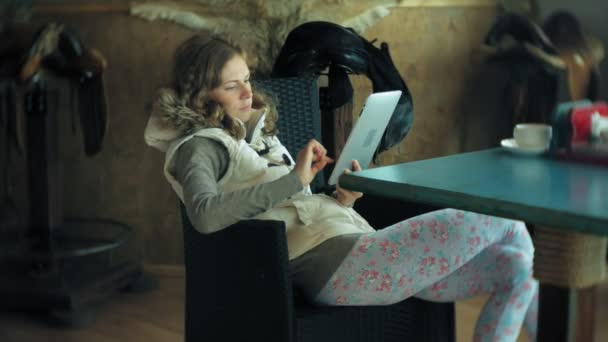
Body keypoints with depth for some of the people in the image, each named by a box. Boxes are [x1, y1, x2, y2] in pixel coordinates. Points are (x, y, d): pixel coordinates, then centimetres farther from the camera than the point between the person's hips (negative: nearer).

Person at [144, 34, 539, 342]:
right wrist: (294, 179, -19)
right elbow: (205, 215, -23)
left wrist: (340, 200, 3)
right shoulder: (199, 146, -1)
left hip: (358, 248, 9)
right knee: (490, 224, -8)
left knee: (515, 267, 1)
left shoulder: (257, 133, 25)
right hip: (333, 265, -9)